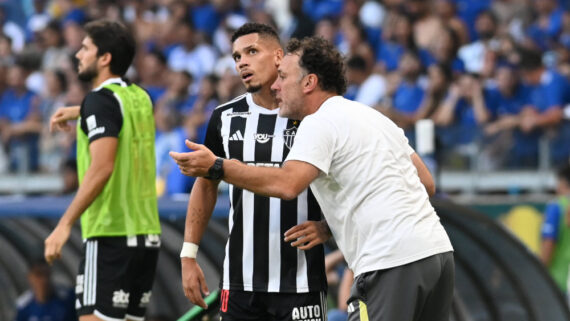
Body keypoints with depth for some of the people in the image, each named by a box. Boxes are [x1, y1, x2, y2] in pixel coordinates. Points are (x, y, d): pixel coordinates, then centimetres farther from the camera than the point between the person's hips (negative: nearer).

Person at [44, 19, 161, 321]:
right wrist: (78, 112, 49)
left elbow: (102, 166, -23)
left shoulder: (101, 99, -11)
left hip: (110, 234, -8)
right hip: (148, 234, 8)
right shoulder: (139, 97, 13)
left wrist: (65, 224, -23)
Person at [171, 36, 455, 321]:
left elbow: (287, 184, -23)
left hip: (393, 264, -9)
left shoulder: (320, 123, -6)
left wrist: (216, 167, -19)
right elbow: (427, 184, 22)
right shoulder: (375, 117, 22)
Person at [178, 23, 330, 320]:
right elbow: (206, 185, 17)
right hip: (240, 281, 4)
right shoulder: (225, 117, 7)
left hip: (300, 282, -4)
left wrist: (325, 228, -17)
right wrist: (188, 255, 11)